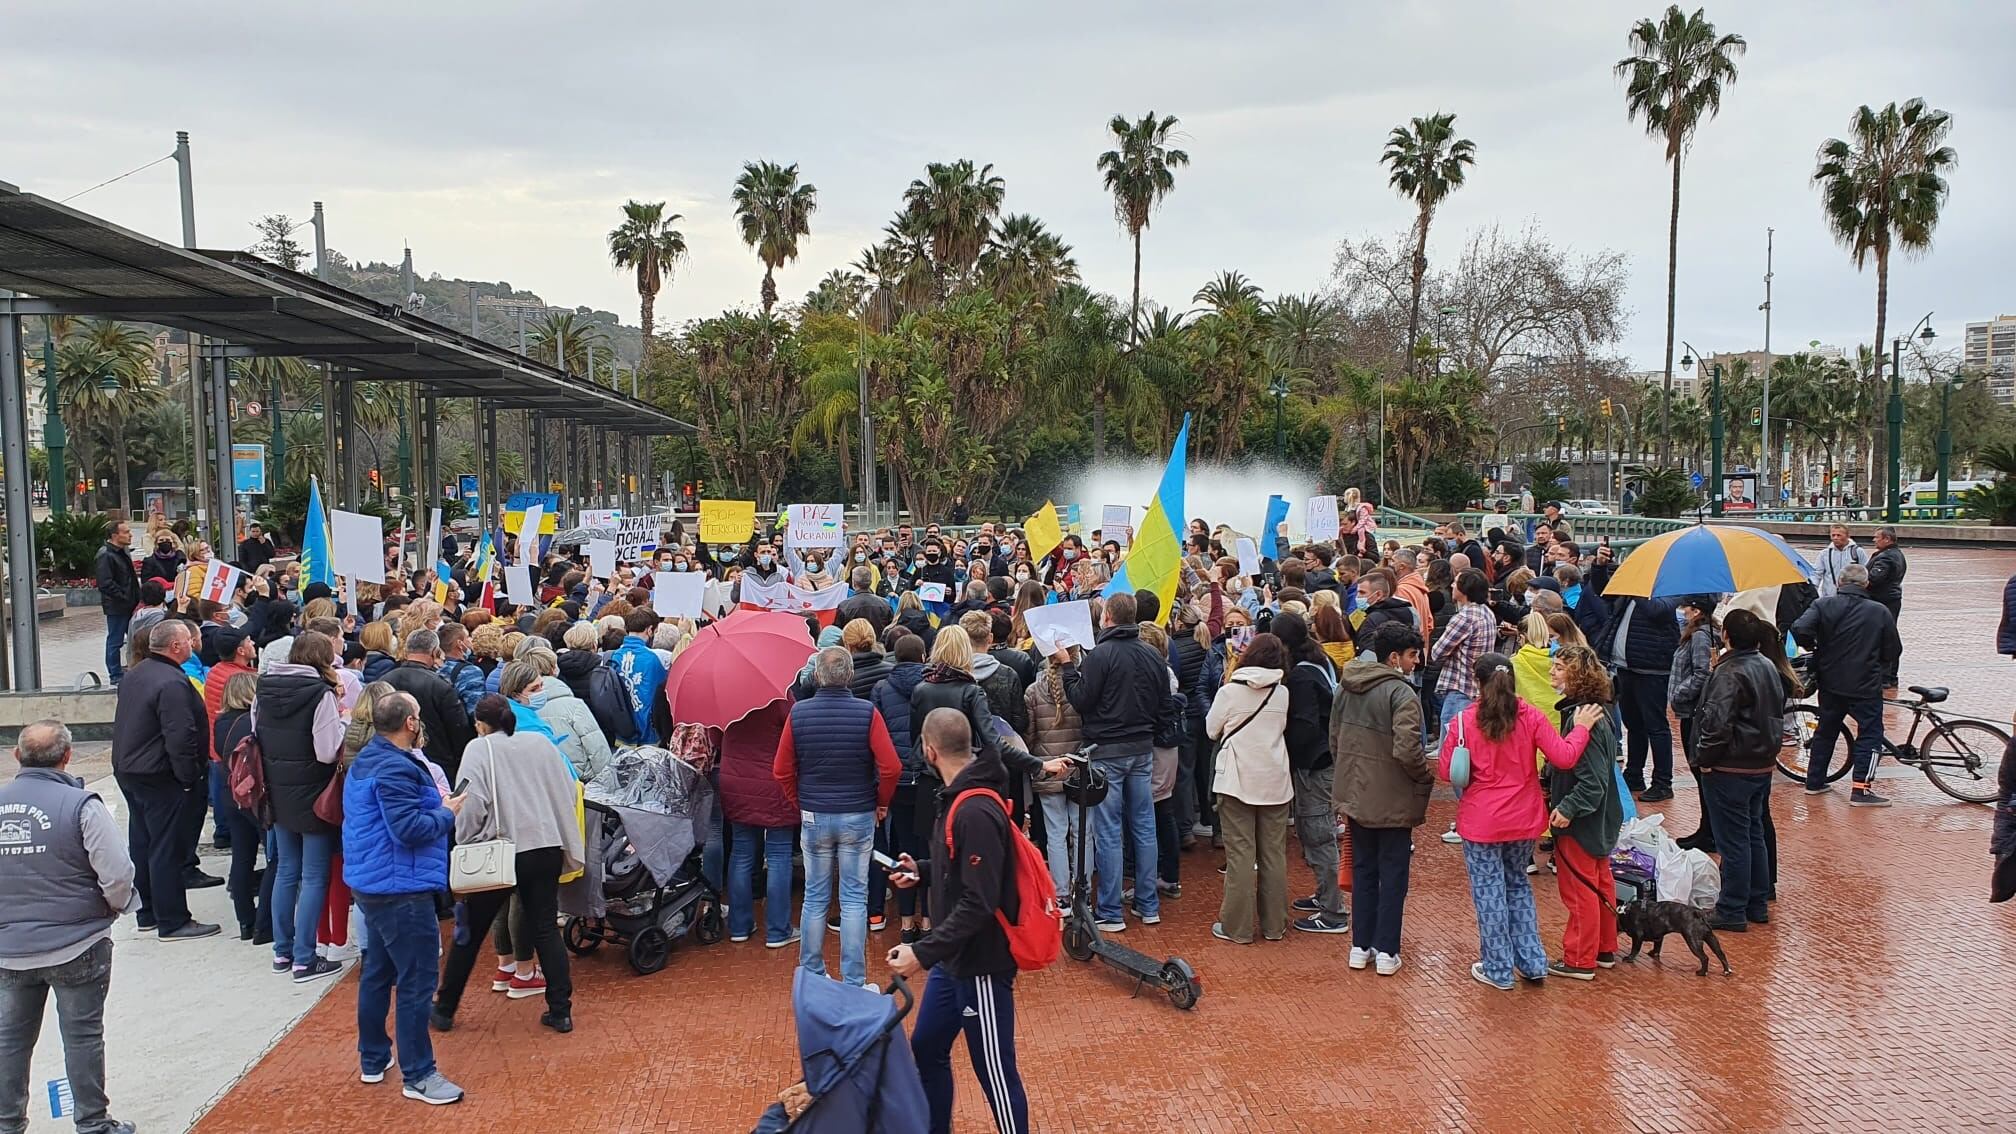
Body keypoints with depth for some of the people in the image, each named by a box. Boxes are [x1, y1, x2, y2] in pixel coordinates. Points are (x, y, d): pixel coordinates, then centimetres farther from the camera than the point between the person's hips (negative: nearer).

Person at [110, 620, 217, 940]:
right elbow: (181, 737, -25)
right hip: (159, 777, -10)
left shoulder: (134, 676, 11)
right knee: (168, 850, -3)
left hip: (128, 770, 10)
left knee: (142, 845, 17)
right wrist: (190, 778, -17)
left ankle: (148, 913, 28)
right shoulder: (172, 683, -22)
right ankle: (172, 922, 2)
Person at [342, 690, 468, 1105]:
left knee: (378, 971, 20)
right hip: (400, 888, -11)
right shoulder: (394, 768, -22)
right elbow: (409, 828, -26)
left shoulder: (367, 760, 12)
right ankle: (418, 1075, 2)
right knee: (417, 981, -4)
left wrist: (434, 803, 9)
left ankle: (372, 1059, 31)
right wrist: (447, 812, -12)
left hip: (373, 882, 11)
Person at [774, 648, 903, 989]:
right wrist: (881, 803, 3)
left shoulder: (798, 712, -6)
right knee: (854, 899, 6)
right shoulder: (867, 712, -11)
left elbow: (782, 771, -2)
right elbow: (891, 768, -14)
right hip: (858, 817, -1)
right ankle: (854, 982, 9)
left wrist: (800, 805, 13)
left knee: (815, 898, 13)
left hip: (813, 818, 2)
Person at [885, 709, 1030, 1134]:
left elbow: (978, 902, -28)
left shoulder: (976, 812, -25)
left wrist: (923, 952, -29)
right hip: (953, 960, 10)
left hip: (981, 965, -10)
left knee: (995, 1072, 1)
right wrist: (921, 873, 14)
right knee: (926, 1048, 21)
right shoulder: (962, 799, 5)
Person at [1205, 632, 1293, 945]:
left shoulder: (1230, 691, -9)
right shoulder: (1283, 693, 0)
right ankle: (1274, 925, 17)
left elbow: (1211, 730, 4)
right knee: (1274, 854, 10)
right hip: (1275, 781, 3)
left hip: (1238, 781, -3)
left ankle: (1238, 927, 5)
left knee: (1240, 854, 1)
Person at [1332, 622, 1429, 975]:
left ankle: (1360, 946, 23)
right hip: (1393, 800, -6)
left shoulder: (1346, 687, 4)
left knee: (1363, 870, 17)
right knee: (1393, 875, 7)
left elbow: (1334, 740, 11)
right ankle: (1386, 952, 12)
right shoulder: (1402, 693, -19)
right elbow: (1407, 751, -26)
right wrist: (1426, 779, -9)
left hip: (1356, 796, 6)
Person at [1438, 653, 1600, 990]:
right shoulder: (1531, 717, -7)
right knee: (1518, 885, 21)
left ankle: (1498, 969, 16)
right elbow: (1564, 757, -11)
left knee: (1489, 892, 8)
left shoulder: (1463, 722, -13)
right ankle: (1532, 962, 24)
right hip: (1523, 821, 3)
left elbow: (1445, 772, -9)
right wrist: (1581, 727, 3)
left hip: (1481, 822, -3)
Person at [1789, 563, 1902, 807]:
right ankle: (1862, 789, 0)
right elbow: (1893, 651, 0)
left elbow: (1800, 630, -20)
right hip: (1866, 686, -3)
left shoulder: (1824, 605, -6)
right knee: (1870, 733, 6)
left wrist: (1813, 647, 0)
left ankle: (1814, 782, 22)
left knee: (1826, 730, 16)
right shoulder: (1880, 612, -6)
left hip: (1830, 683, 3)